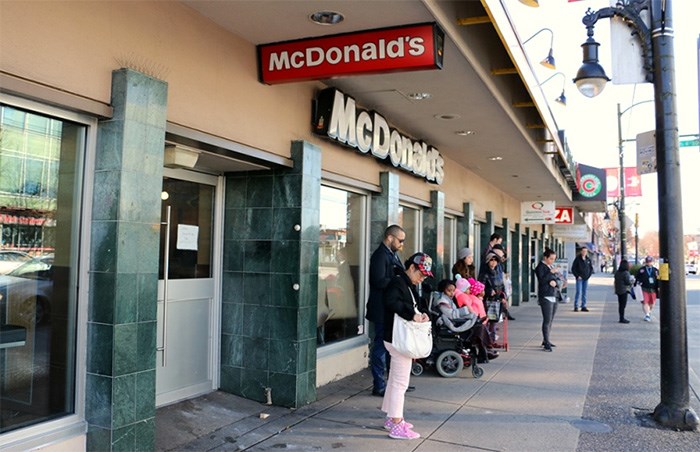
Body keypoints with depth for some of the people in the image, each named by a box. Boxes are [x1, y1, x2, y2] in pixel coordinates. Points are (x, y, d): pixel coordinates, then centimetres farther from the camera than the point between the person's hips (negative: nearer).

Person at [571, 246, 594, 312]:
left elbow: (591, 268, 16)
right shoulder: (577, 259, -5)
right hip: (579, 278, -4)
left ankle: (583, 306, 13)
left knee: (585, 293, 6)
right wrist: (577, 276, -10)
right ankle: (576, 306, -2)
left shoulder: (588, 259, 7)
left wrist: (589, 275, 3)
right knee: (578, 292, -8)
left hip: (586, 278, 4)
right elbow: (573, 268, -4)